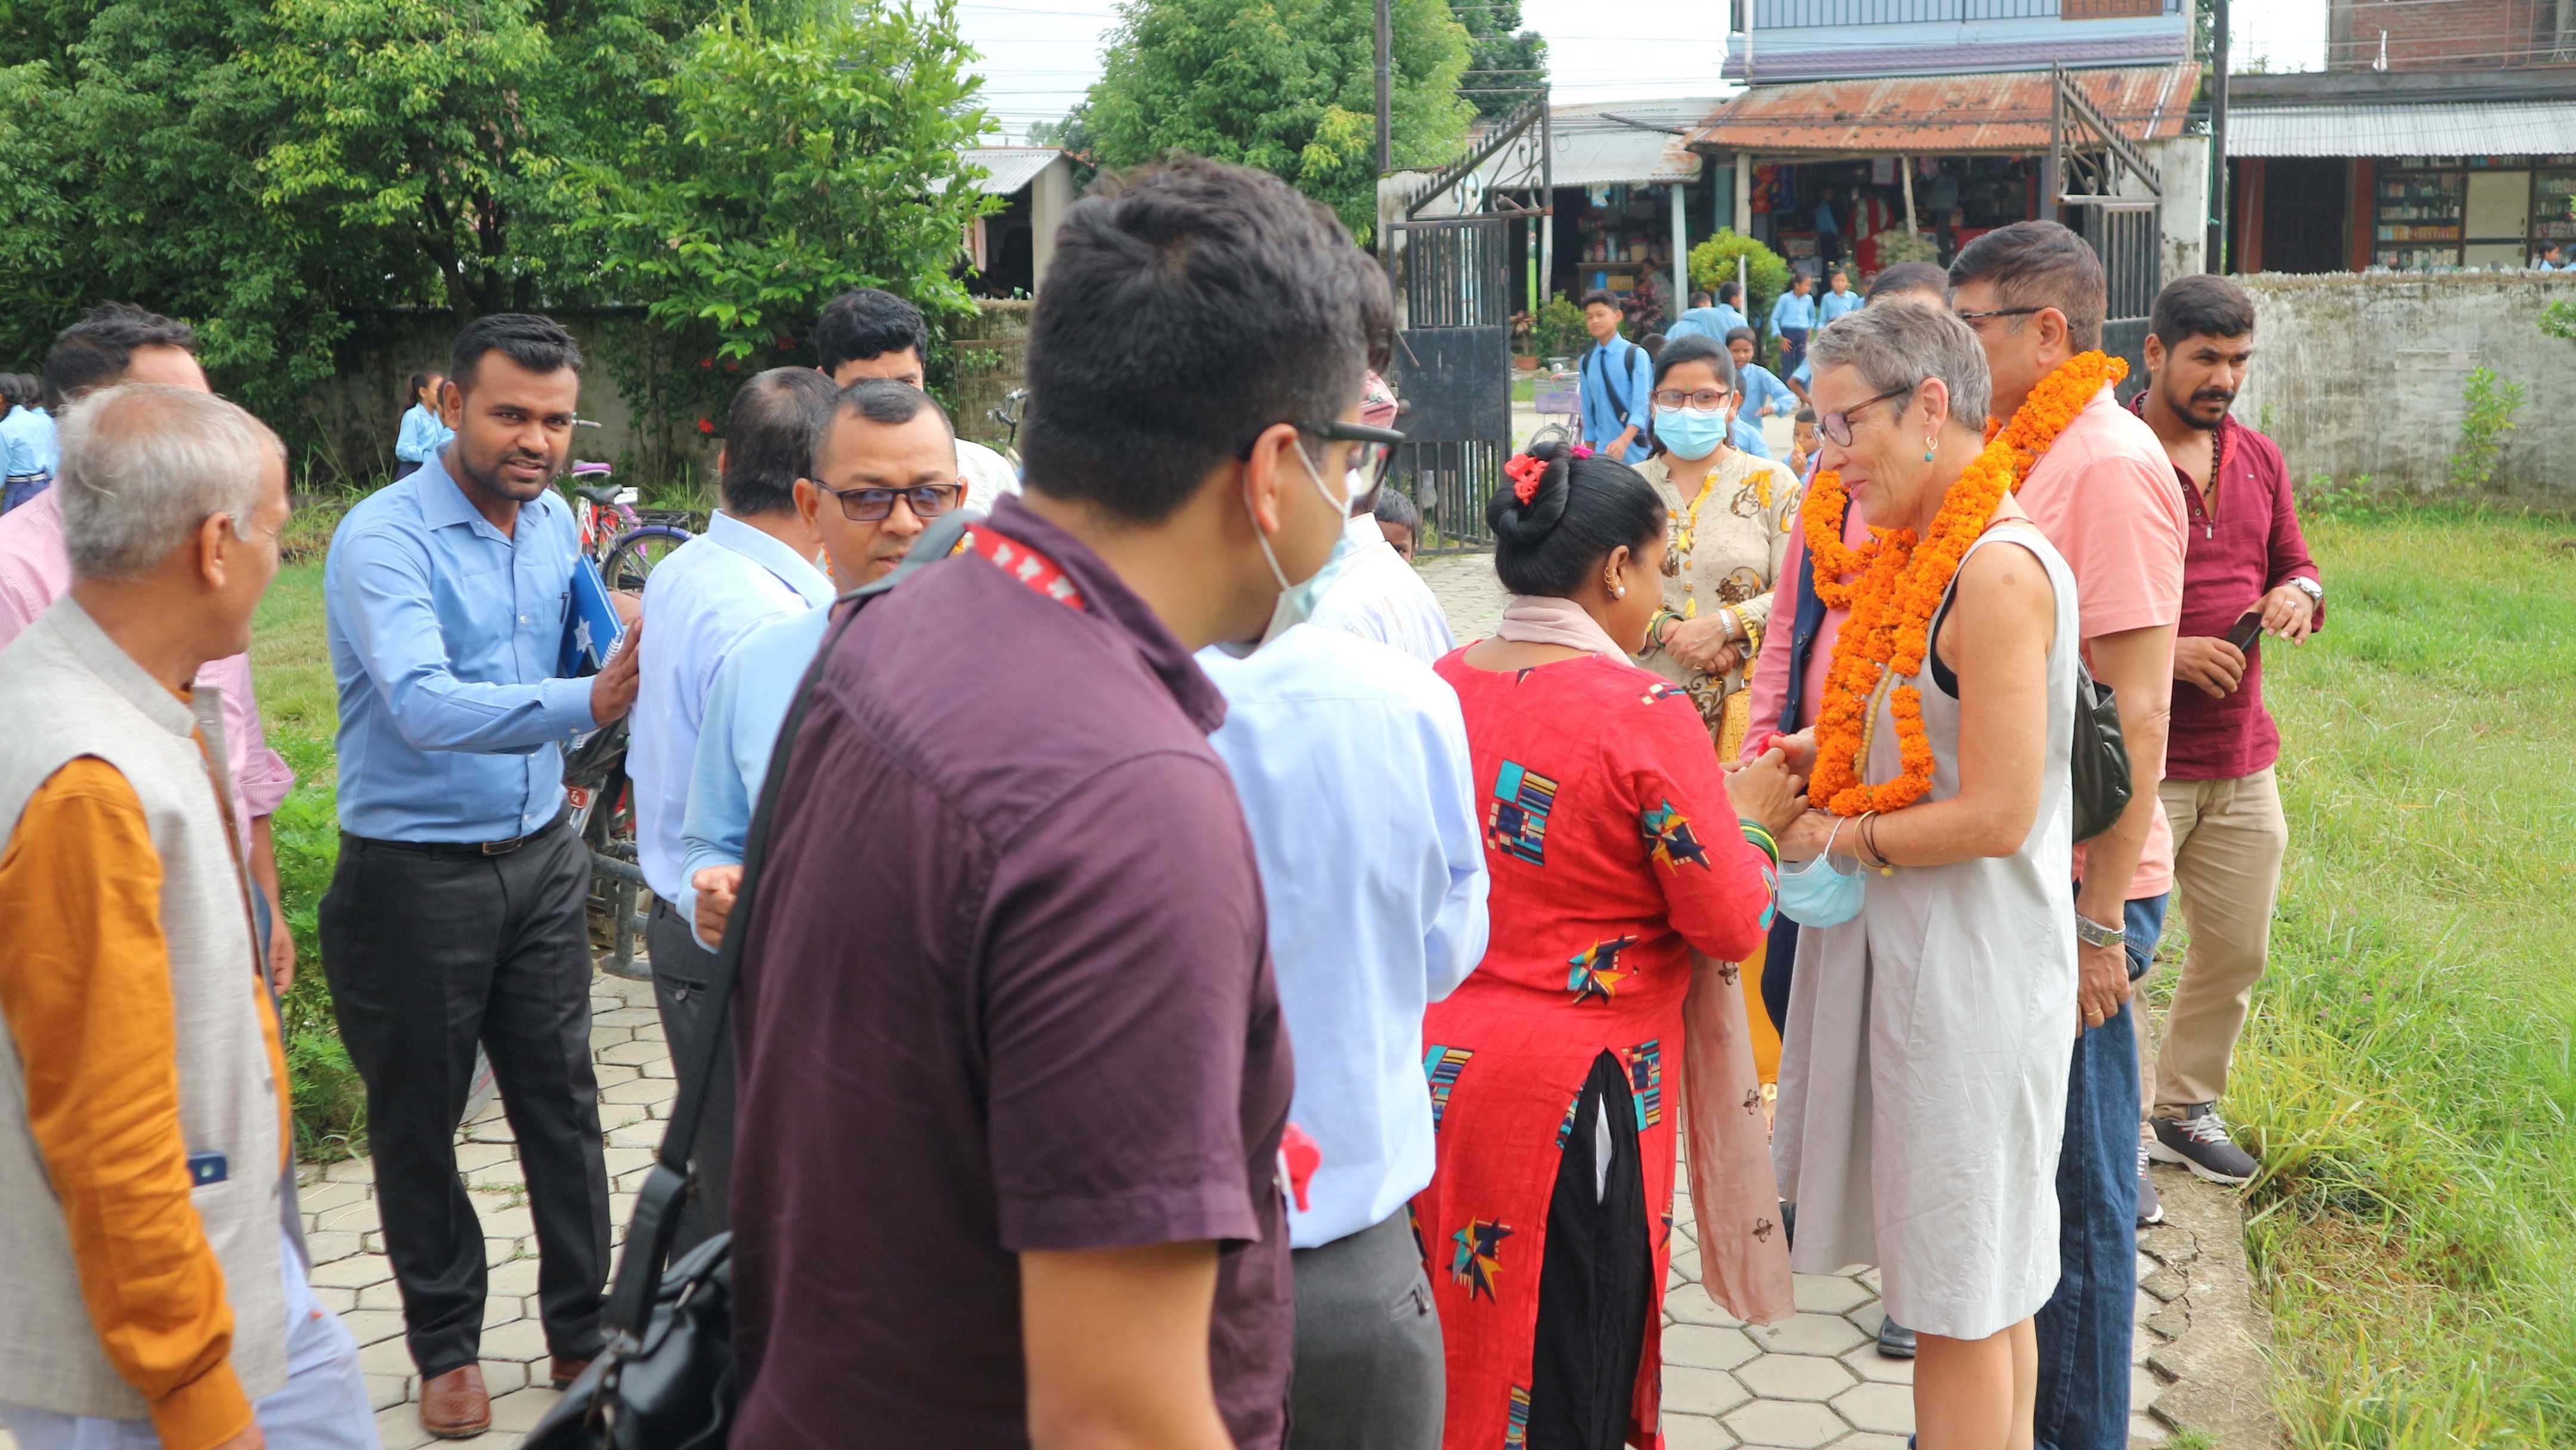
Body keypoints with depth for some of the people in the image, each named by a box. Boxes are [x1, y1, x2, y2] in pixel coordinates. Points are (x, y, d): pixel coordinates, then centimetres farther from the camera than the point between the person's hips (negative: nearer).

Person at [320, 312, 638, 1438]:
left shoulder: (557, 523, 3)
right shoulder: (382, 538, -18)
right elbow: (424, 705, -33)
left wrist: (635, 649, -11)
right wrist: (585, 704, -45)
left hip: (541, 858, 5)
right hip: (416, 873, -5)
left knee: (561, 1098, 11)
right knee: (420, 1118, 11)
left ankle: (581, 1331, 27)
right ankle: (446, 1345, 29)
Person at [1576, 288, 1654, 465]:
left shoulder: (1636, 355, -8)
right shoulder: (1586, 362, 8)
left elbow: (1642, 405, -16)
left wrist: (1623, 441, -31)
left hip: (1635, 450, -4)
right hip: (1603, 451, 4)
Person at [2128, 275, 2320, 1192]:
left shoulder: (2259, 460, 11)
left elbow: (2294, 564, 21)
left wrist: (2298, 594, -3)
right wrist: (2167, 652, -21)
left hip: (2243, 758, 7)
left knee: (2237, 951, 16)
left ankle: (2185, 1108, 35)